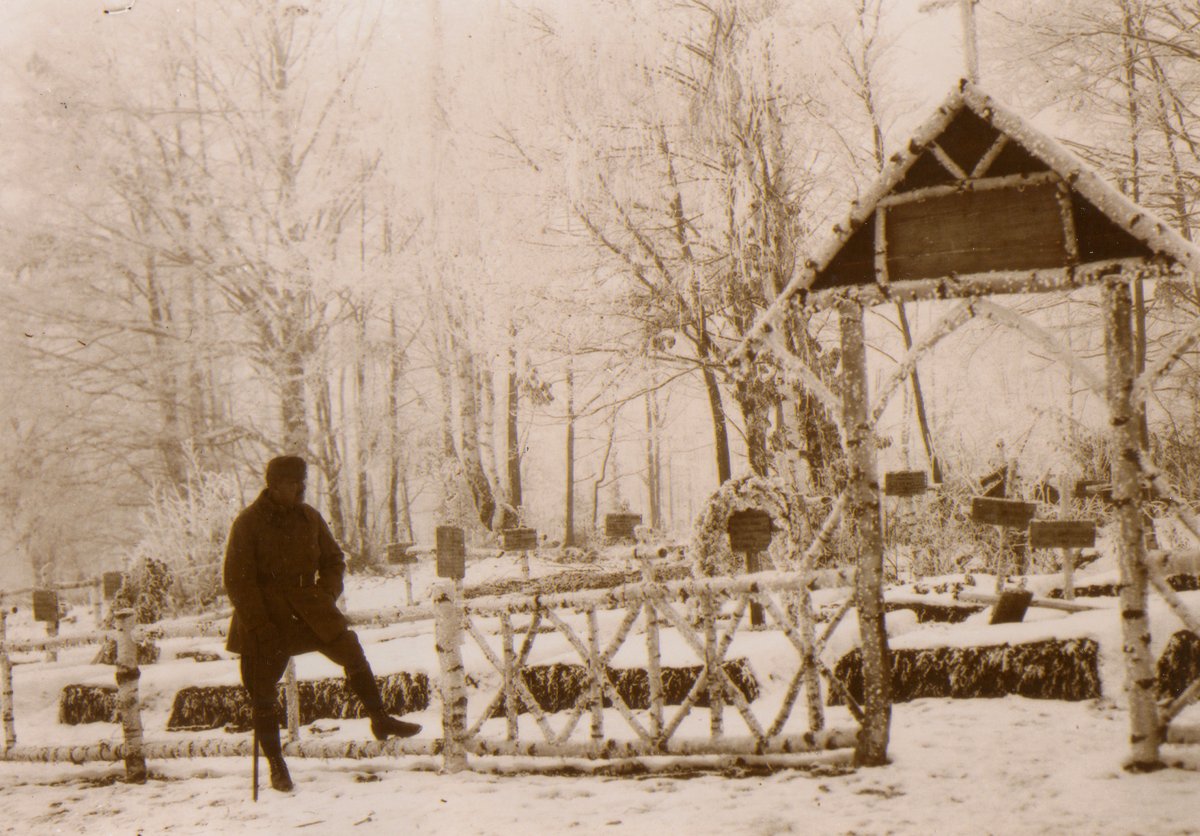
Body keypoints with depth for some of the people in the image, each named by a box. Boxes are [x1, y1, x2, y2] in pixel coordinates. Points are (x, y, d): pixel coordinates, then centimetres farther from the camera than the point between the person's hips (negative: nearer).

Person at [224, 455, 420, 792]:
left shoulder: (309, 517, 3)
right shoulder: (248, 523, -11)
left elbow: (333, 559, 17)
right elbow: (238, 582, -12)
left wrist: (327, 593, -1)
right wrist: (261, 629, -17)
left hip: (308, 607, 4)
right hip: (263, 616, -4)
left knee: (351, 651, -5)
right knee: (262, 694, 0)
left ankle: (380, 720, 10)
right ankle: (276, 765, 14)